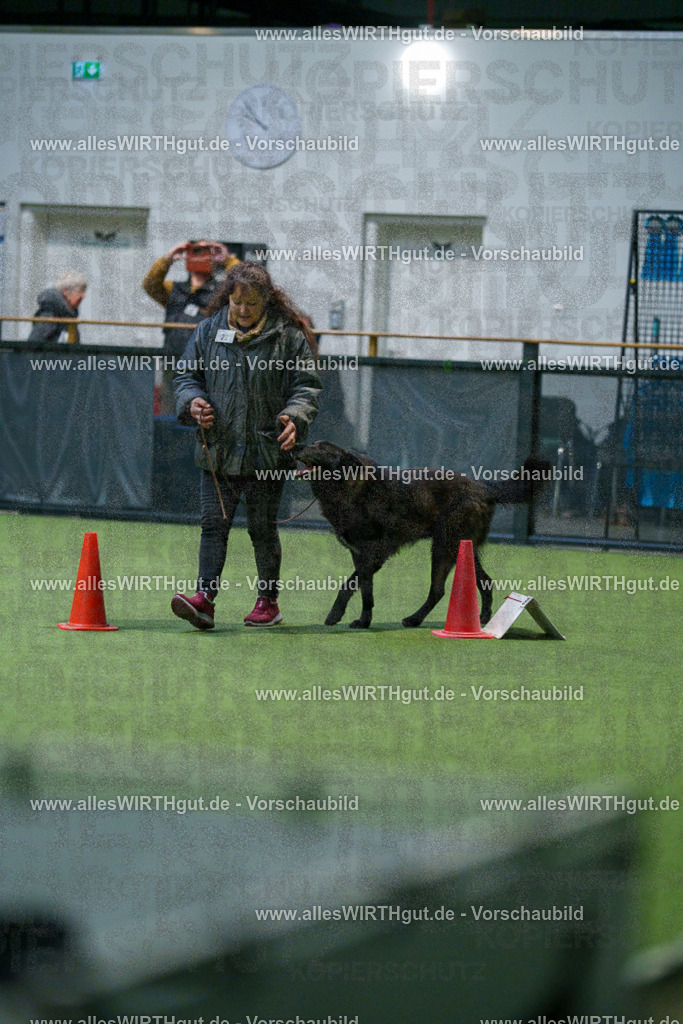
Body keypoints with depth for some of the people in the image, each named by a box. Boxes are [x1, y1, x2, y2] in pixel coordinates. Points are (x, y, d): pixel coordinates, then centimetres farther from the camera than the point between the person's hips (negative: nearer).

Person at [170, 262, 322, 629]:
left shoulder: (287, 336, -1)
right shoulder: (209, 331, 7)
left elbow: (306, 386, 1)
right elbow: (187, 374, 15)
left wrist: (295, 417, -18)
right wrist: (193, 402, -6)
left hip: (267, 452, -2)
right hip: (218, 449, 2)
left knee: (262, 529, 7)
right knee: (214, 523, -6)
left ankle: (268, 601, 19)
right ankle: (205, 599, -12)